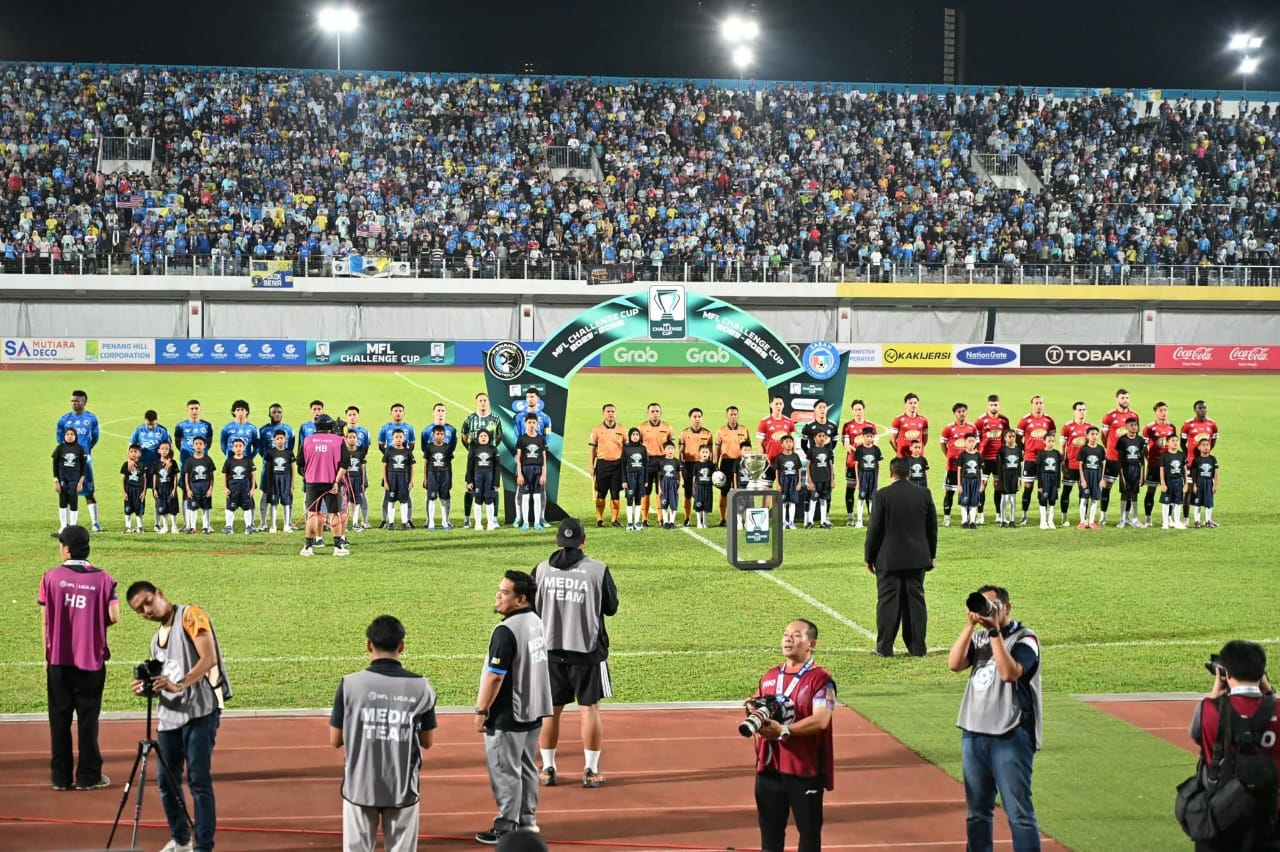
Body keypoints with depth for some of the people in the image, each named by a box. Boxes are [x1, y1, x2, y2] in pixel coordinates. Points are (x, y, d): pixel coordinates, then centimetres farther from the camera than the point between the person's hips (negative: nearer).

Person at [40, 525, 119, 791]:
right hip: (91, 660, 0)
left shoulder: (51, 577, -4)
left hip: (58, 660, 0)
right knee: (88, 719, 7)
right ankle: (88, 776, 9)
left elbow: (45, 619, -3)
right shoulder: (103, 579, -5)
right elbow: (114, 617, -10)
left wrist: (48, 654, 7)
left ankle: (61, 776, 11)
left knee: (59, 719, 8)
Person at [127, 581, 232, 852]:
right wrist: (147, 688, 1)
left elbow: (209, 658, -16)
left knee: (199, 781, -10)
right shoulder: (157, 639, 19)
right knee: (166, 781, 10)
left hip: (200, 711, -8)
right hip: (170, 715, 8)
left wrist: (179, 685, -28)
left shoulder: (191, 616, -5)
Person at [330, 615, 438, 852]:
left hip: (360, 787, -1)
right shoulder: (421, 687, -4)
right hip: (402, 789, 1)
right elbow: (427, 741, 4)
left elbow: (335, 740, -1)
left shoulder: (350, 685, -8)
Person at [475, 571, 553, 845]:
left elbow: (494, 676, -23)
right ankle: (527, 820, 27)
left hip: (509, 716, -9)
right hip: (534, 710, 9)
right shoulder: (536, 622, 7)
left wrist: (481, 711, -14)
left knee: (505, 771, 0)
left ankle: (506, 828, 5)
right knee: (526, 767, 18)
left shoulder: (506, 631, -22)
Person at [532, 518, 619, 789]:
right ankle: (591, 770, 8)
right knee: (590, 708, 7)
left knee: (550, 709, 11)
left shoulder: (542, 570, -2)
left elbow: (530, 608, 3)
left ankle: (547, 769, 15)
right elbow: (611, 608, 0)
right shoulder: (598, 570, -8)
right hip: (587, 648, -2)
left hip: (549, 648, 2)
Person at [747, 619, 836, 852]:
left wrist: (783, 730, -27)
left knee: (809, 830, 4)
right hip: (769, 767, 6)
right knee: (769, 828, 12)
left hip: (806, 770, -6)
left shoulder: (821, 679, -9)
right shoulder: (769, 677, 13)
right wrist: (753, 712, -3)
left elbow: (820, 720, -21)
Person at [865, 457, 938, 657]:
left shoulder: (883, 496, -10)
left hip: (889, 559, -3)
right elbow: (932, 527, 8)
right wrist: (930, 555, 18)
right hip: (917, 558, 3)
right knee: (915, 601, 8)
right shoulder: (924, 494, 1)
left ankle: (884, 647, 2)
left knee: (888, 603, 1)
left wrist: (869, 557, 3)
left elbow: (874, 529, -8)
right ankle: (917, 647, 9)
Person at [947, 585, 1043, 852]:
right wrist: (970, 625, -9)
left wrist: (995, 631, -19)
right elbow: (954, 664, -3)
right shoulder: (979, 637, 13)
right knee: (977, 810, 14)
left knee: (1019, 813, -8)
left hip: (1010, 737, -6)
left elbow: (1009, 672, -21)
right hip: (973, 733, 6)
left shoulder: (1024, 638, -4)